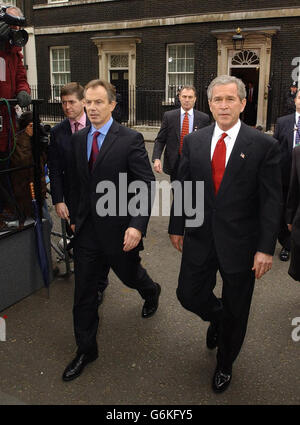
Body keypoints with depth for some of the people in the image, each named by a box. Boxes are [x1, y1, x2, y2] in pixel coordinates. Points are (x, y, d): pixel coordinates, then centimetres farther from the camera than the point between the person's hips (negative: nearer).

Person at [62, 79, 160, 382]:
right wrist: (74, 217, 14)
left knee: (130, 276, 19)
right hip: (87, 229, 4)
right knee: (83, 292, 9)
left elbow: (147, 185, -15)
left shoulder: (130, 139, -13)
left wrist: (137, 225, -24)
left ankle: (151, 292, 57)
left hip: (118, 229, -4)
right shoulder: (78, 139, 5)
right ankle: (86, 350, 28)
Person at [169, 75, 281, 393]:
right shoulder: (193, 142, 2)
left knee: (235, 312, 12)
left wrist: (266, 248, -12)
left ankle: (224, 364, 40)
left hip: (240, 243, -2)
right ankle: (216, 317, 48)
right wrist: (176, 227, 8)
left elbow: (270, 201, -9)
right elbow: (182, 187, 7)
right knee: (189, 295, 11)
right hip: (200, 237, 3)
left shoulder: (263, 146, -9)